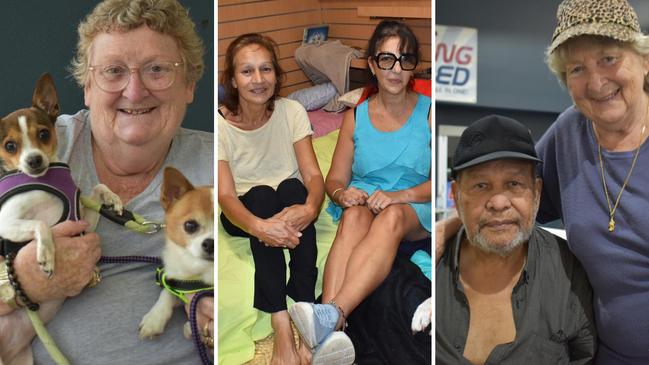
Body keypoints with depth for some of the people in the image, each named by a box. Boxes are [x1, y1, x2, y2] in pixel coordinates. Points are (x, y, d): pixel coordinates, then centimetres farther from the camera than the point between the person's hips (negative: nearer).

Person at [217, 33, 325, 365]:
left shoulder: (292, 111, -10)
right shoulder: (220, 124, -16)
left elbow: (313, 175, -16)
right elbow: (226, 195, -23)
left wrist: (310, 208, -41)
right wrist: (257, 226, -46)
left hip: (290, 203, 2)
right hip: (245, 212, -1)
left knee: (293, 189, -32)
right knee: (261, 195, -34)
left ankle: (305, 306, -34)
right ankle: (281, 324, -43)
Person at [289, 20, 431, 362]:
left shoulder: (429, 112, 3)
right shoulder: (356, 116, 10)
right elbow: (334, 180, 10)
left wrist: (397, 196, -22)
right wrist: (342, 193, -16)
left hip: (415, 209, -2)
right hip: (363, 199, 2)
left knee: (391, 218, -39)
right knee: (354, 215, -37)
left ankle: (332, 315, -59)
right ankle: (331, 332, -57)